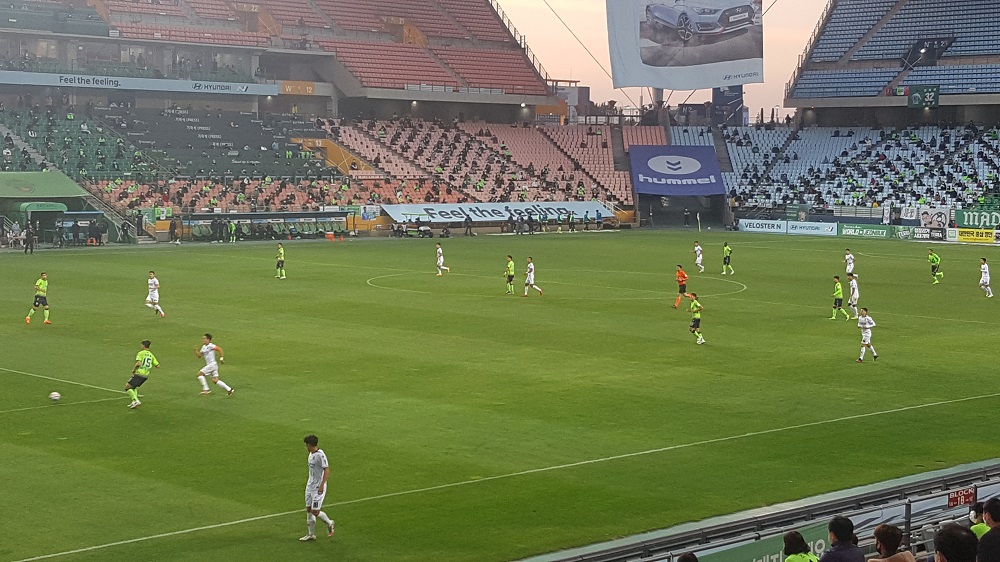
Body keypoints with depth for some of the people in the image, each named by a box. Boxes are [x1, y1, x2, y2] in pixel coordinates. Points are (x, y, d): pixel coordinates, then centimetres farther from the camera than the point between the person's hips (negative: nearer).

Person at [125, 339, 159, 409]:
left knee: (127, 386, 1)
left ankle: (136, 400, -12)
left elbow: (138, 363, -22)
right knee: (133, 387, 25)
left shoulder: (140, 353, -7)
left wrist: (134, 369, -6)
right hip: (146, 375, 7)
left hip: (139, 374, -7)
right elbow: (158, 366, 7)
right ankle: (134, 402, 14)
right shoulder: (151, 355, 10)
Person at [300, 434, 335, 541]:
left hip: (318, 487, -9)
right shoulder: (311, 454, 9)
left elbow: (327, 470, -21)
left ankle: (329, 523, 17)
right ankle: (311, 534, 17)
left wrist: (322, 485, -26)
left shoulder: (320, 455, -19)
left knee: (315, 511, -9)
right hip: (310, 485, 9)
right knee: (308, 509, 9)